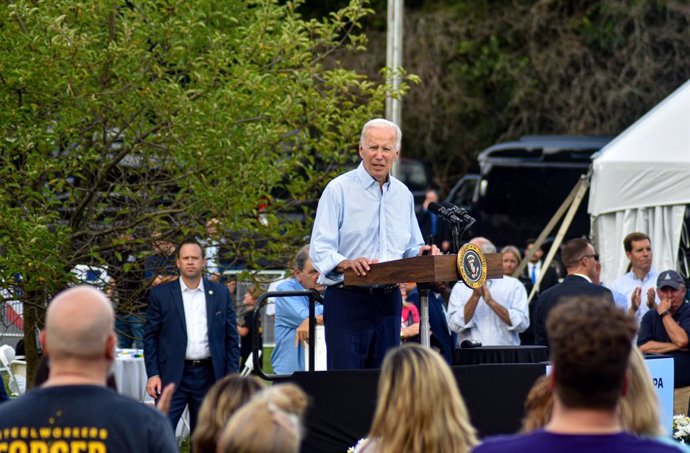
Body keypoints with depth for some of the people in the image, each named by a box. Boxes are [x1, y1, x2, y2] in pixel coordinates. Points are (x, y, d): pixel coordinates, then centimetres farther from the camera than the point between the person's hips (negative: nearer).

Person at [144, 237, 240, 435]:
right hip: (173, 375, -2)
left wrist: (232, 375, 2)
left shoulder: (220, 293, 7)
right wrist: (152, 374, -6)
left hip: (208, 374, 2)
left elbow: (231, 337, 8)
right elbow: (150, 336, 2)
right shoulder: (160, 294, 1)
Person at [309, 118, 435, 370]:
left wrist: (421, 253, -1)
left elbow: (410, 248, 23)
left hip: (389, 300, 6)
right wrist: (347, 264, -30)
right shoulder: (339, 189, -3)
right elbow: (319, 250, -10)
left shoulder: (403, 195, 16)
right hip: (347, 300, -6)